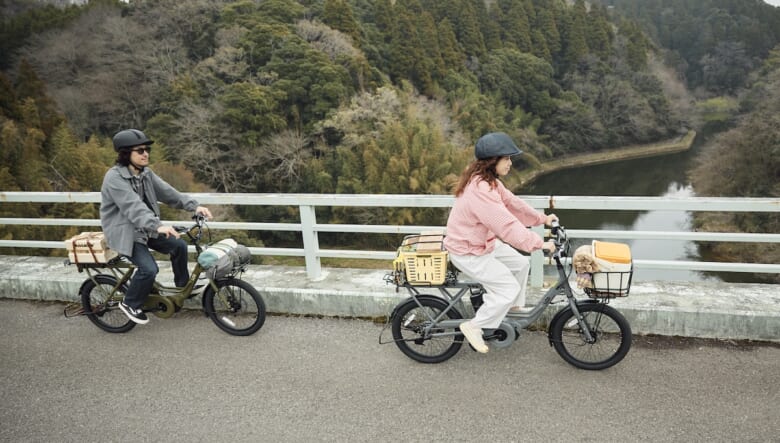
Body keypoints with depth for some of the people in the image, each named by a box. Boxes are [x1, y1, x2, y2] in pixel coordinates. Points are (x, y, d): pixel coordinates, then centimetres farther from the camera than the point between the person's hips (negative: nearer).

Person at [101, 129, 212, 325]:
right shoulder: (114, 177, -22)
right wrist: (158, 226, -48)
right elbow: (133, 207, -35)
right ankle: (130, 303, 5)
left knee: (179, 245, -3)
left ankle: (183, 285, 19)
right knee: (149, 269, -21)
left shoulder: (145, 173, 2)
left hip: (144, 229, 8)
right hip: (125, 232, -7)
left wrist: (194, 206, -18)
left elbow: (167, 192, -4)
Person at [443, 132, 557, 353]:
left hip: (483, 242, 10)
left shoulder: (488, 181, 2)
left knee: (521, 264, 14)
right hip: (468, 252, -10)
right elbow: (507, 225, -32)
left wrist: (542, 218, 10)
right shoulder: (480, 191, -32)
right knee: (509, 287, -8)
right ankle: (474, 326, 5)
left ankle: (515, 307, 34)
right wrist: (539, 243, -26)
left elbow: (512, 202, 10)